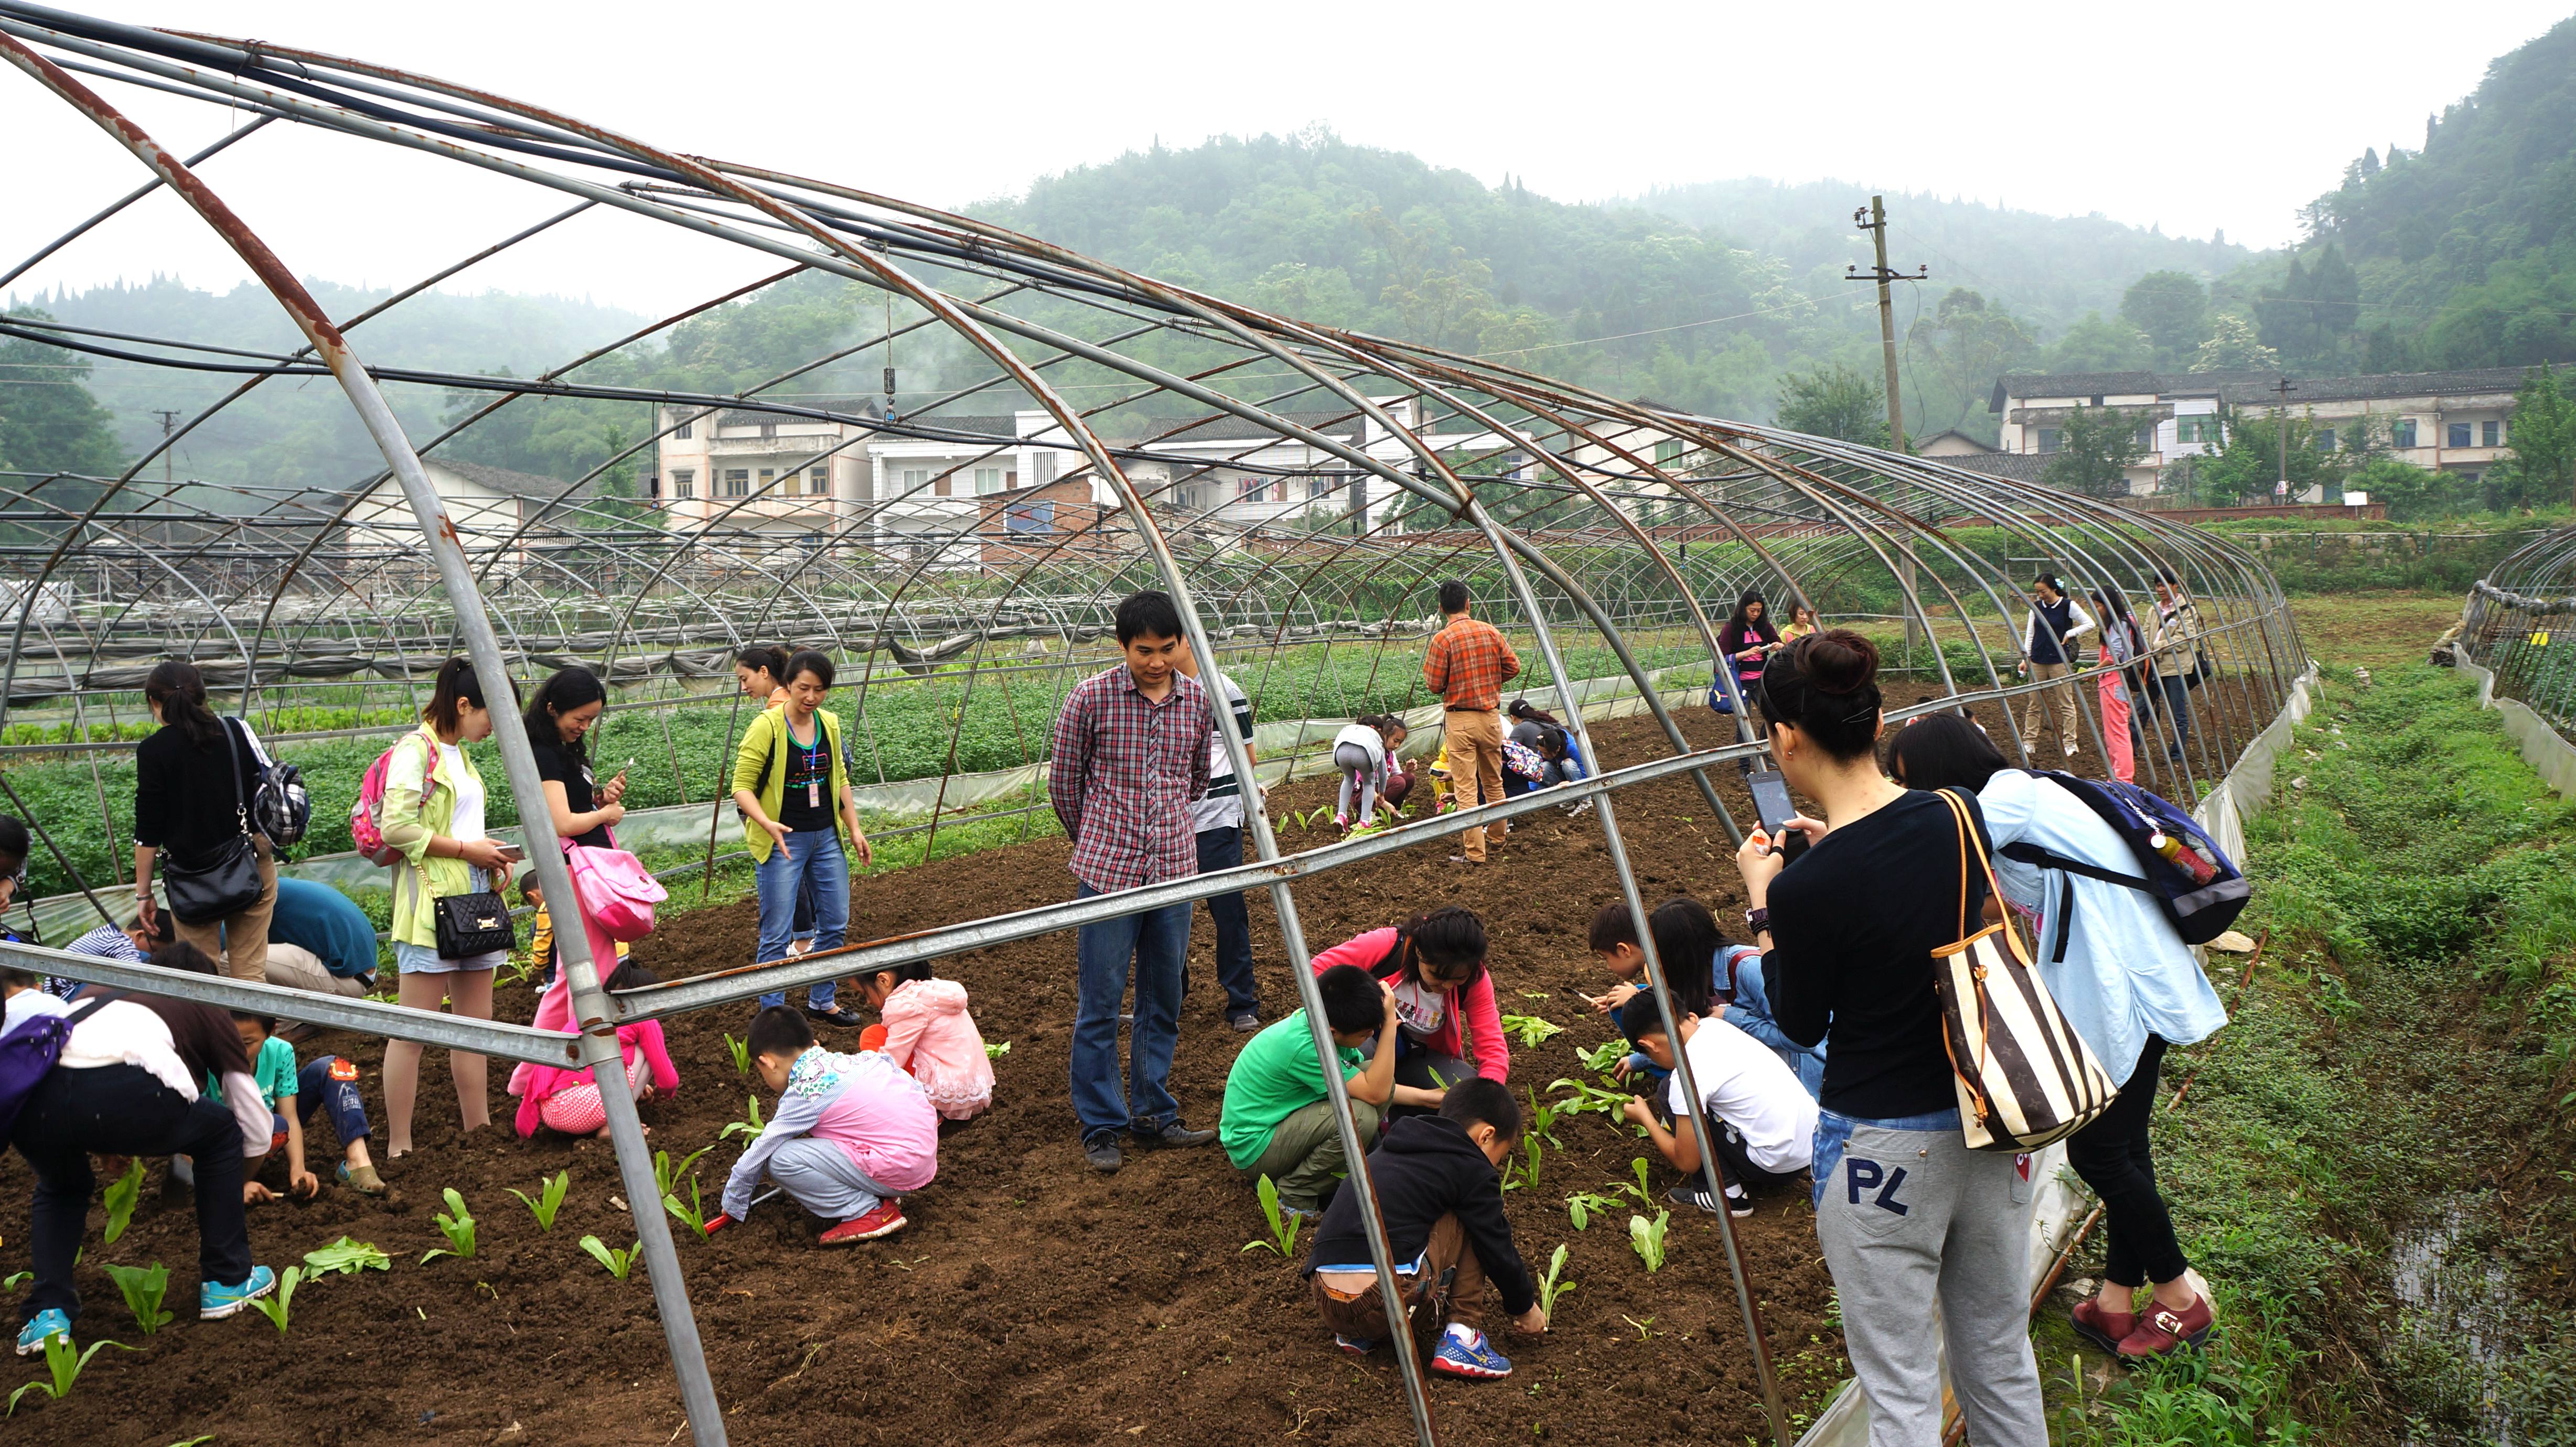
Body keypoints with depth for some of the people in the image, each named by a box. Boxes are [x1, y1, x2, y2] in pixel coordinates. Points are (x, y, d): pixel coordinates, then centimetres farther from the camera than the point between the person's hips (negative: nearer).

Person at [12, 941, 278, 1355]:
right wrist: (243, 1179, 53)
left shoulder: (101, 998, 40)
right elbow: (254, 1123, 32)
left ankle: (46, 1313, 22)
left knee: (59, 1189, 38)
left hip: (31, 1102, 5)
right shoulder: (209, 1014, 29)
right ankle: (227, 1281, 29)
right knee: (222, 1134, 26)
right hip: (121, 1095, -5)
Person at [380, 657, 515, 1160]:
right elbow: (397, 829, -17)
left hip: (474, 900, 9)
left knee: (476, 1023, 12)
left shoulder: (459, 754, 18)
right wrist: (466, 849, -15)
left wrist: (491, 854, 7)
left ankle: (478, 1129, 19)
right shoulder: (415, 750, -9)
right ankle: (399, 1147, 1)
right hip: (431, 905, -9)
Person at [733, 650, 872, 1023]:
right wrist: (767, 823, -30)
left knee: (835, 923, 14)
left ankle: (822, 1001, 31)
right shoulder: (767, 726, -14)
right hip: (782, 841, -6)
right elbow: (742, 786, -15)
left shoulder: (830, 724, 4)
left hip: (827, 837, 6)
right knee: (777, 934, -3)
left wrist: (855, 830, 14)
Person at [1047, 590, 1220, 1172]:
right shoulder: (1091, 697, -8)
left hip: (1174, 868, 4)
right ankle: (1100, 1126, 14)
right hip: (1108, 872, -4)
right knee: (1099, 1005, 2)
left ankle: (1153, 1114, 26)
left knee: (1163, 1002, 12)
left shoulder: (1198, 700, 4)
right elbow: (1062, 781, 3)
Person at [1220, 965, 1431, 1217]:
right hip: (1254, 1148, -9)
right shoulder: (1304, 1047, -31)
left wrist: (1426, 1097, 4)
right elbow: (1376, 1094, -28)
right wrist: (1390, 1023, -30)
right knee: (1359, 1116, -29)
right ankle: (1294, 1195, -8)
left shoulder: (1319, 1020, -6)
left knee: (1375, 1074, -4)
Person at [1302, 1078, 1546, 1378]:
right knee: (1468, 1222, 12)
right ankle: (1461, 1336, 5)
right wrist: (1524, 1307, 30)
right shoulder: (1473, 1169, 4)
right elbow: (1497, 1248, 11)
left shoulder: (1390, 1150, 26)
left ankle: (1356, 1335, 18)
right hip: (1387, 1302, -7)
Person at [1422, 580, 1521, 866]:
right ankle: (1497, 836, 35)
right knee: (1493, 781, 20)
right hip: (1490, 716, 5)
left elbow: (1435, 685, -11)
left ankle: (1474, 852, -3)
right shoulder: (1491, 632, 1)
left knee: (1467, 788, -2)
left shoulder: (1441, 639, -12)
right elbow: (1513, 667, 7)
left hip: (1460, 720, -5)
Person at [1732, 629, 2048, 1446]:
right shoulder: (1958, 816, -6)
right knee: (2002, 1362, 24)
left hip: (1882, 1148, -6)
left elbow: (1802, 1024, -7)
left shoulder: (1806, 887, -24)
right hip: (1989, 1121, 6)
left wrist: (1761, 902, -1)